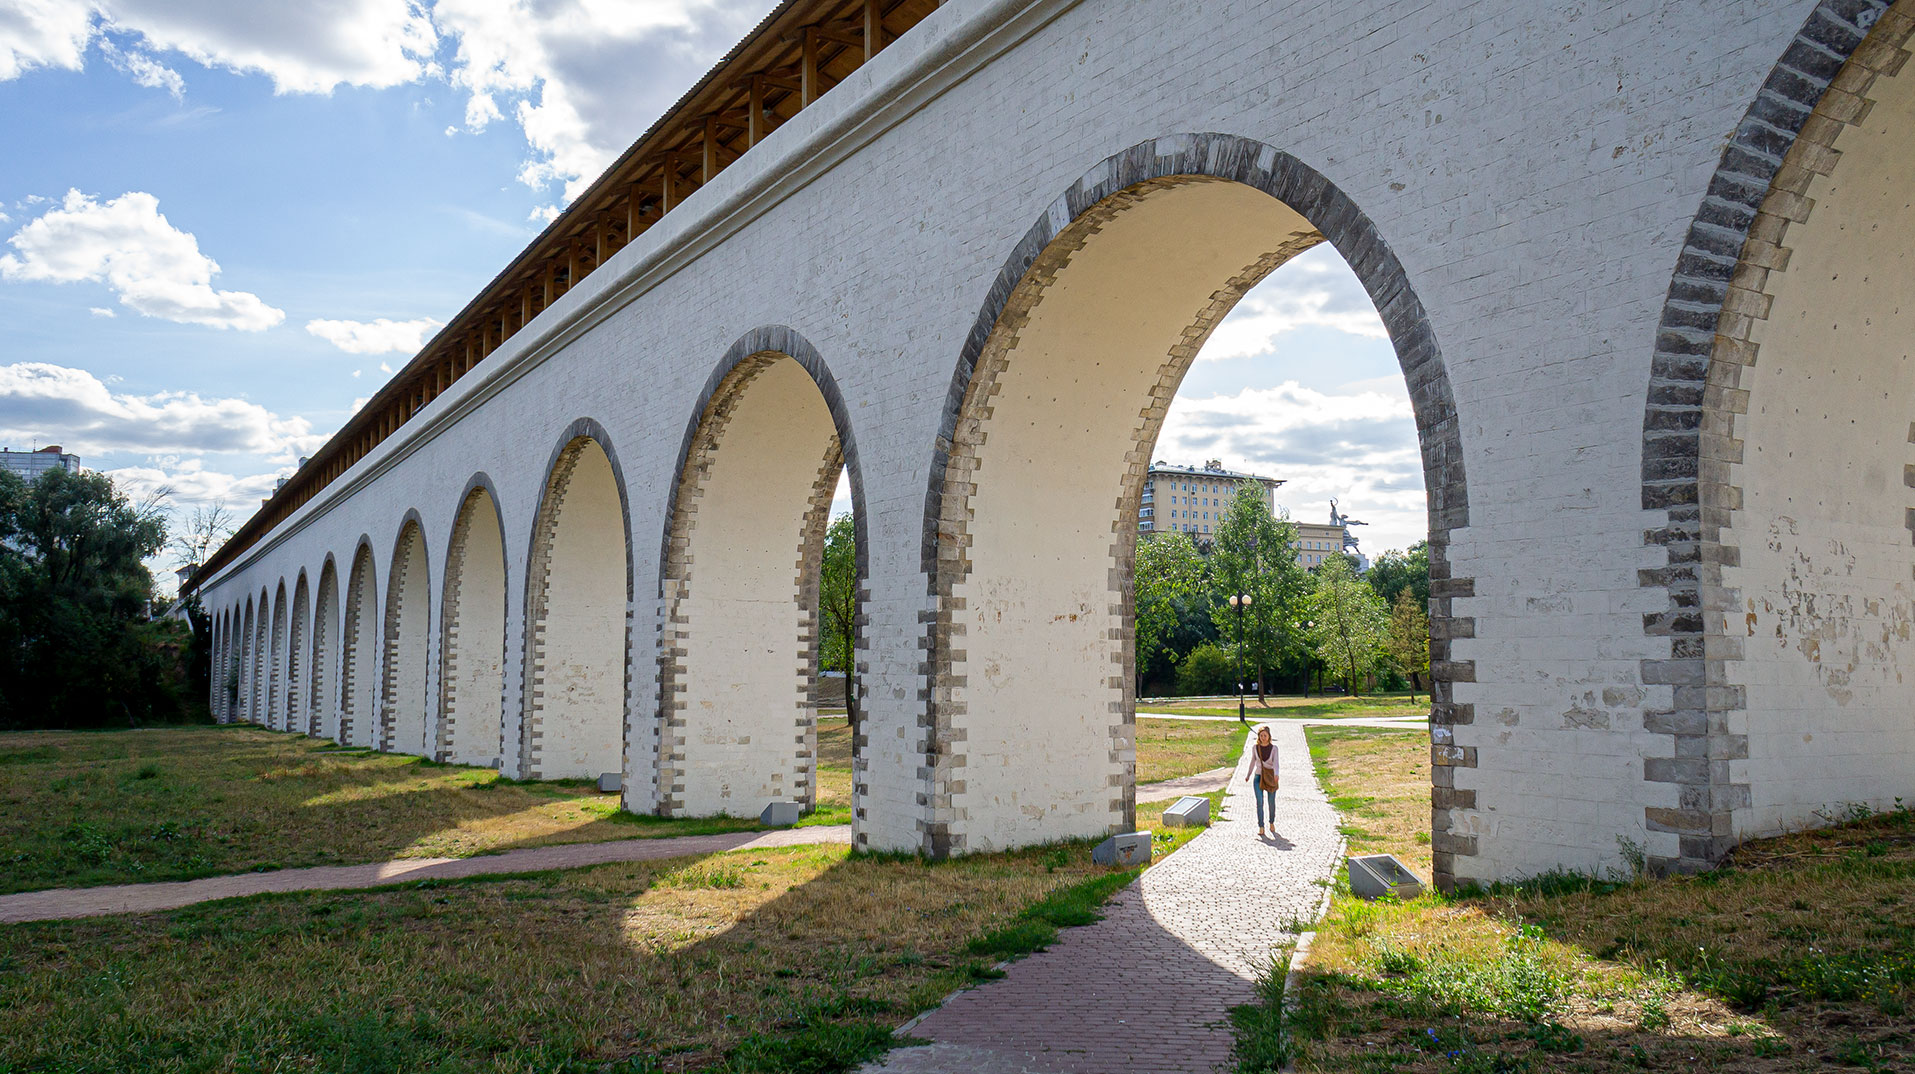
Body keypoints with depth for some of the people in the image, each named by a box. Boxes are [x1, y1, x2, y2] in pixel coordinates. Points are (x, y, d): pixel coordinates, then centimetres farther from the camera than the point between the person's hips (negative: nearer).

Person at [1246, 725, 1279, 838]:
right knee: (1259, 802, -12)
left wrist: (1276, 774, -37)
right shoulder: (1255, 748, -3)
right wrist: (1248, 775, 20)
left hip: (1271, 777, 0)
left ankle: (1272, 823, 35)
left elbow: (1276, 762, -19)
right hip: (1258, 777, 0)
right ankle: (1260, 828, -9)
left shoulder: (1274, 748, -8)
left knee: (1272, 802, 9)